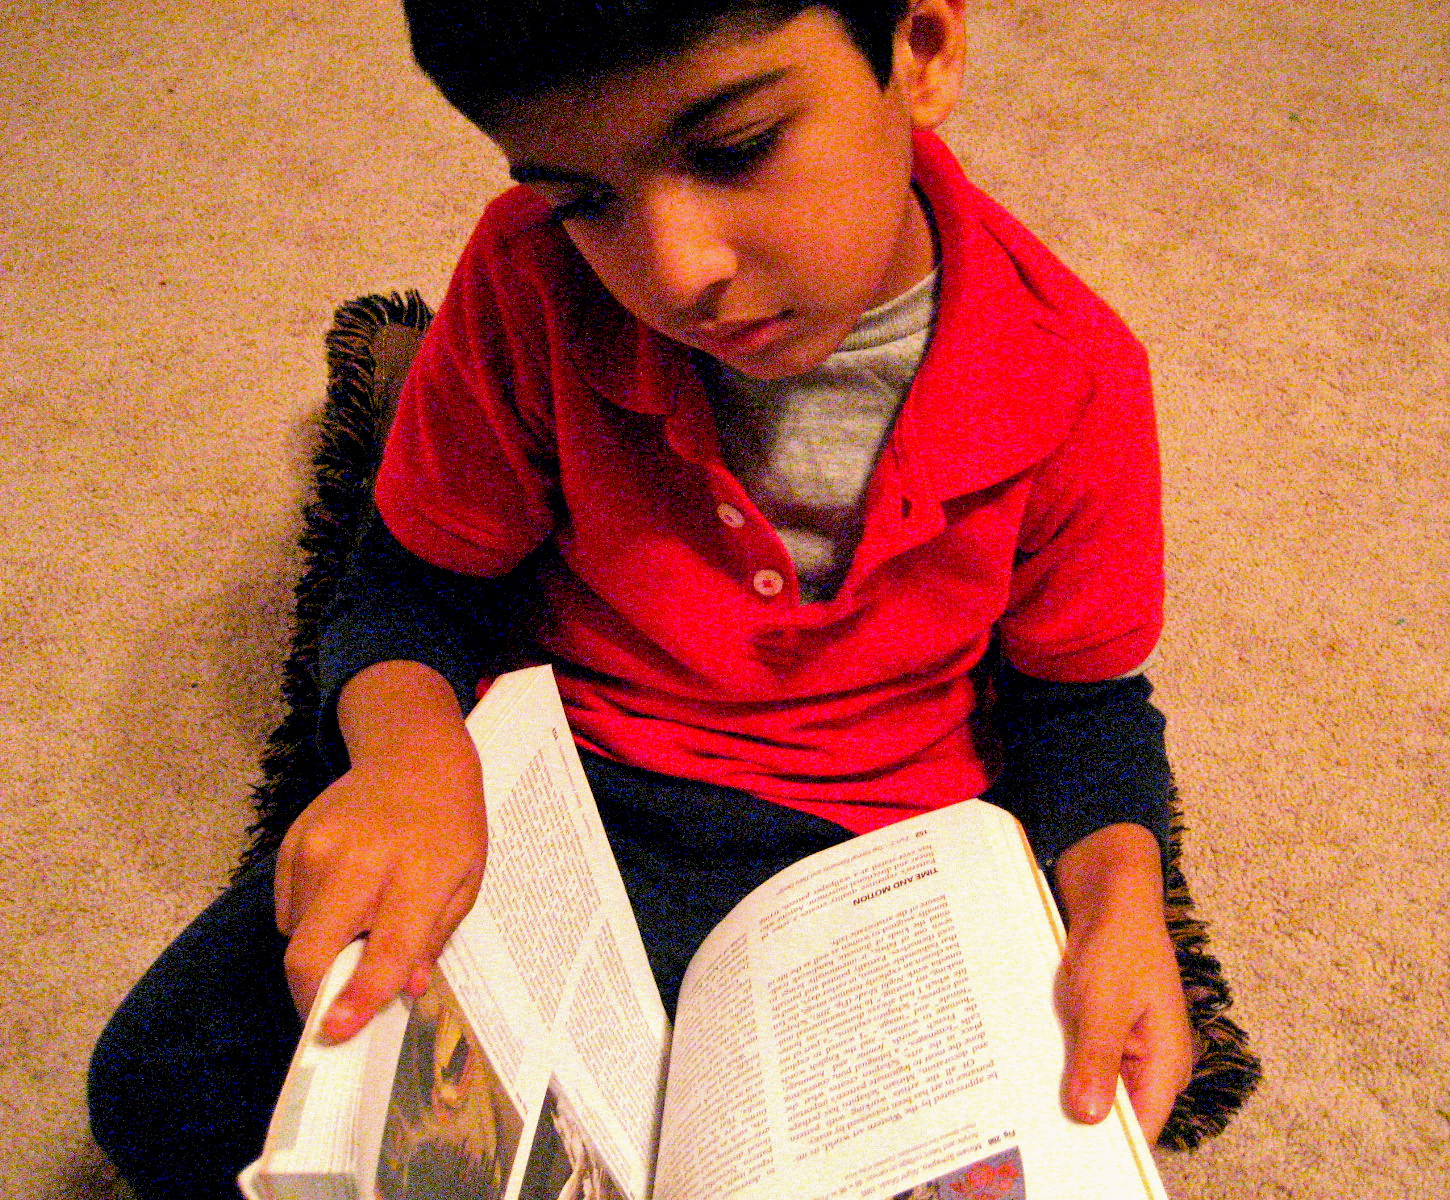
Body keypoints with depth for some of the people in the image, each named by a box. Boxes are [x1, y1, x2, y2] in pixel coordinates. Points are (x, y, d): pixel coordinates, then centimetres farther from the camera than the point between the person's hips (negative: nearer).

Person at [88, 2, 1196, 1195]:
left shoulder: (1071, 375, -13)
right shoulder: (535, 281, -13)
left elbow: (1082, 695, 1)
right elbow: (417, 583, -1)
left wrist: (1119, 895, -20)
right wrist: (407, 747, -26)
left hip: (848, 852, 0)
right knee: (167, 1089, -15)